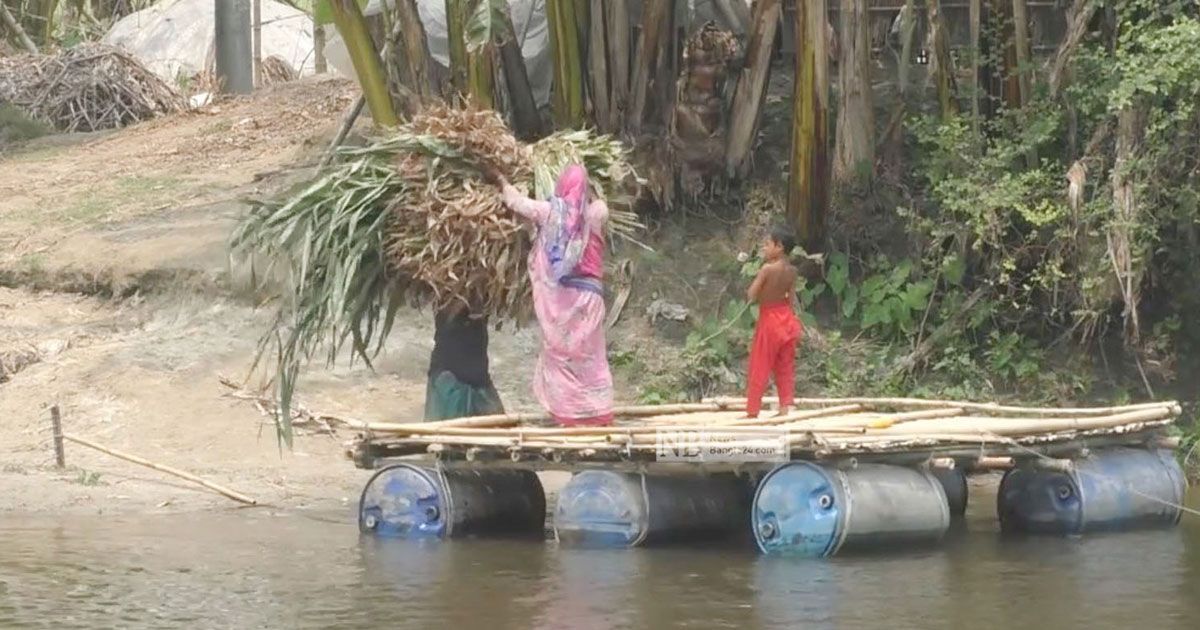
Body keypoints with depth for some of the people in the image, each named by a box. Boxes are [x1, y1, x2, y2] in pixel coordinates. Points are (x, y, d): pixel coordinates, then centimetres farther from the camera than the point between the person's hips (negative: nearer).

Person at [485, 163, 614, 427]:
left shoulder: (548, 211, -4)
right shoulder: (595, 213, -4)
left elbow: (517, 202, 11)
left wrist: (500, 180, 28)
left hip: (556, 295, 0)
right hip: (587, 294, 0)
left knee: (559, 354, 7)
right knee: (589, 356, 4)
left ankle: (565, 413, 7)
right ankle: (596, 412, 4)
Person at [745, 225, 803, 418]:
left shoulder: (767, 268, -19)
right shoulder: (791, 270, 0)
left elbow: (751, 296, -17)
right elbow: (792, 299, 5)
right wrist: (798, 324, 12)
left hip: (769, 320, -6)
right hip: (787, 319, 6)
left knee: (759, 369, 2)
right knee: (785, 368, 12)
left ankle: (752, 411, 5)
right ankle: (786, 407, 10)